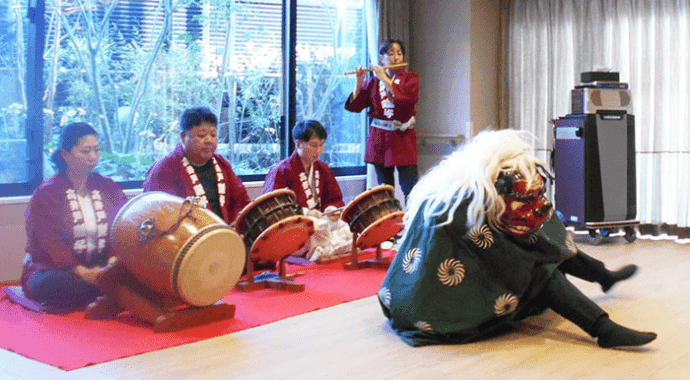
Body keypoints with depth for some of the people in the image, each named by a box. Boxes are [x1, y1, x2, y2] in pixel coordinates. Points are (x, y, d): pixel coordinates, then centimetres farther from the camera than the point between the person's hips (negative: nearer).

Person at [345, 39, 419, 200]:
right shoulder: (373, 81, 10)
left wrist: (385, 80, -14)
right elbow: (355, 106, 3)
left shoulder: (410, 78, 6)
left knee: (410, 190, -9)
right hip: (379, 138, 2)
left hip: (402, 138, -2)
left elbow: (409, 99, -16)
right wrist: (358, 82, -9)